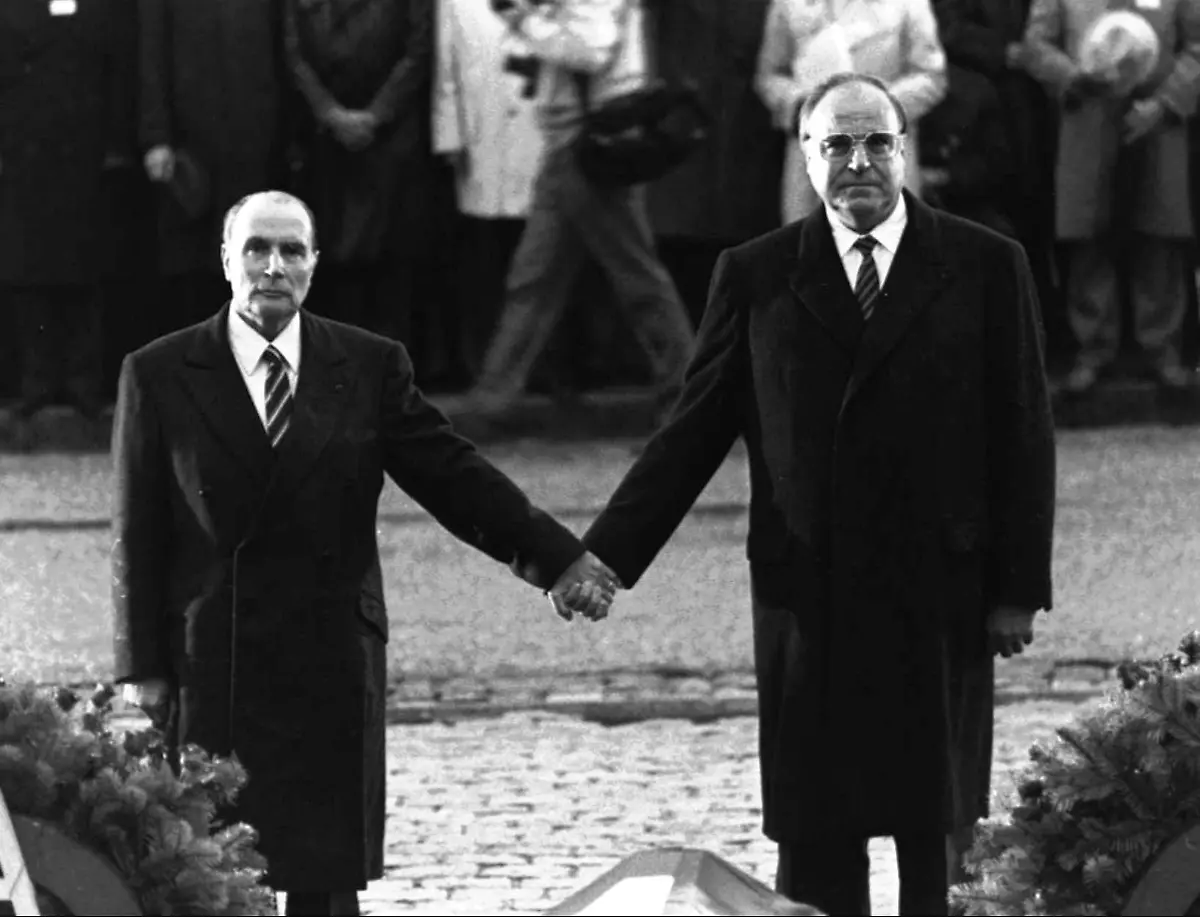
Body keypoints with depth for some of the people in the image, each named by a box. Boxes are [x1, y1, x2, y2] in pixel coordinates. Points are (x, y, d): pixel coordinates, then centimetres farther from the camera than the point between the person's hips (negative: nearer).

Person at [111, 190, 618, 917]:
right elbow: (138, 535, 1)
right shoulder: (159, 376, 1)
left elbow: (454, 475, 4)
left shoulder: (370, 367, 5)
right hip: (207, 667, -1)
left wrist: (556, 556, -5)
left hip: (332, 664, 1)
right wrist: (141, 668, -2)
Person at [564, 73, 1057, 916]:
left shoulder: (986, 268, 2)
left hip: (940, 596, -1)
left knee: (935, 828, 4)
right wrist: (607, 559, -2)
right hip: (808, 596, 1)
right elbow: (691, 435, 5)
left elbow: (1023, 438, 3)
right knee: (815, 838, 1)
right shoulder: (756, 276, 5)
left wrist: (1019, 588, -2)